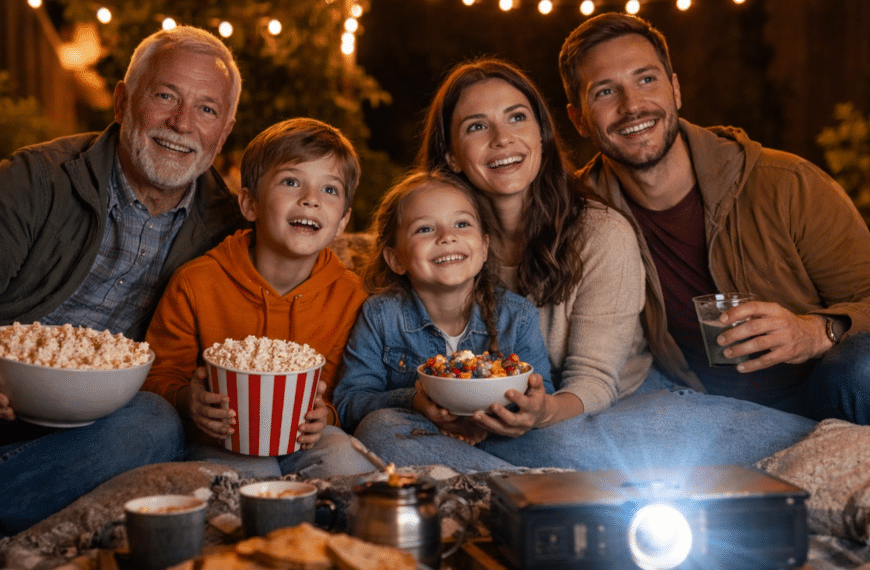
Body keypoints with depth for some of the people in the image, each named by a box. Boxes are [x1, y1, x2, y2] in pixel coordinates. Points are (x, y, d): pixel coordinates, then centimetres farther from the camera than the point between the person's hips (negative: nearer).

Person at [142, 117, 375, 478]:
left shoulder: (348, 294, -4)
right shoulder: (196, 284, -9)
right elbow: (158, 377, -1)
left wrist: (327, 413, -22)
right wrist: (187, 401, -25)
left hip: (305, 439, 2)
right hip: (219, 439, -2)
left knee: (345, 461, -29)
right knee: (249, 473, -34)